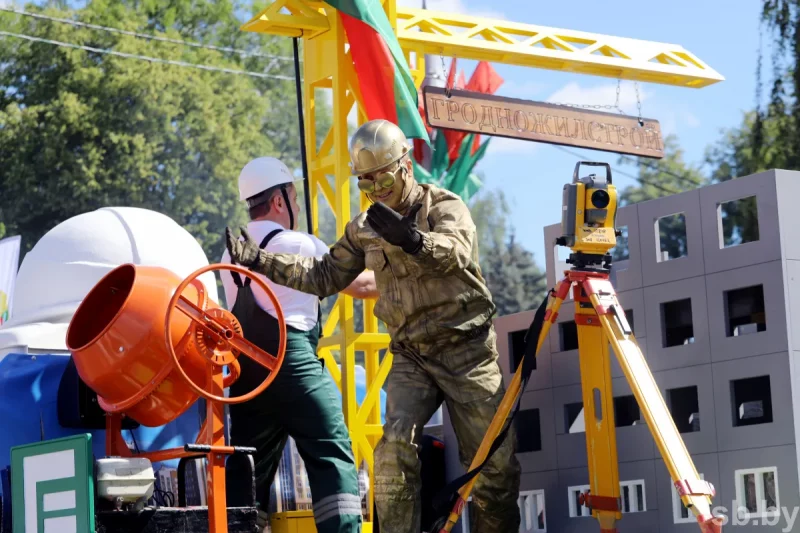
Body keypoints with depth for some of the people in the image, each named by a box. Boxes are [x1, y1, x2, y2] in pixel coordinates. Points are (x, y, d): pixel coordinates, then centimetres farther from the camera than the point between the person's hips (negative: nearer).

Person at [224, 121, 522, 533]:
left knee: (495, 460, -2)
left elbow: (457, 251, -26)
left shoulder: (444, 206, -5)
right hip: (410, 355, 3)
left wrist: (413, 239, -48)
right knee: (395, 444, -19)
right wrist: (260, 261, 1)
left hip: (466, 348, -3)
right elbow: (325, 276, 12)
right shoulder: (364, 229, 11)